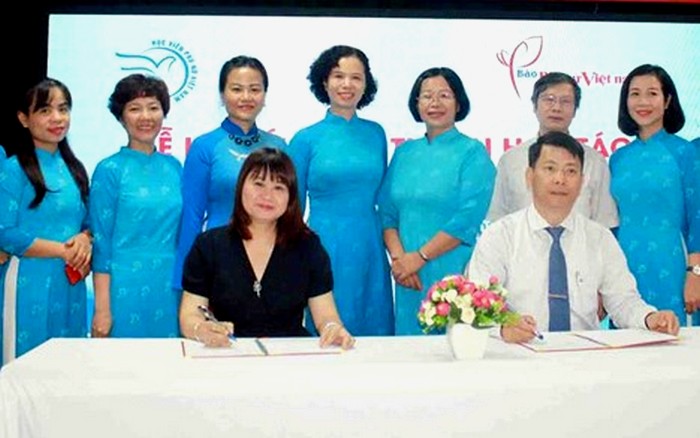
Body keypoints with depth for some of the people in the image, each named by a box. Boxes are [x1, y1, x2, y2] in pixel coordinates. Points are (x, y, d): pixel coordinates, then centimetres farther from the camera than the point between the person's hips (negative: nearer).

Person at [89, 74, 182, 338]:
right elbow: (101, 243, -5)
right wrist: (102, 308, -9)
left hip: (170, 291, 4)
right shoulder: (110, 170, -3)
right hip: (126, 293, -4)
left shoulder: (173, 167, 9)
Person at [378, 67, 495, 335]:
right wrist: (399, 258, -8)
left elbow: (468, 220, -10)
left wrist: (419, 257, -12)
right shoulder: (404, 153, 12)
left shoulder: (473, 152, -1)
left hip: (453, 274, -4)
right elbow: (387, 212, 8)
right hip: (409, 279, 4)